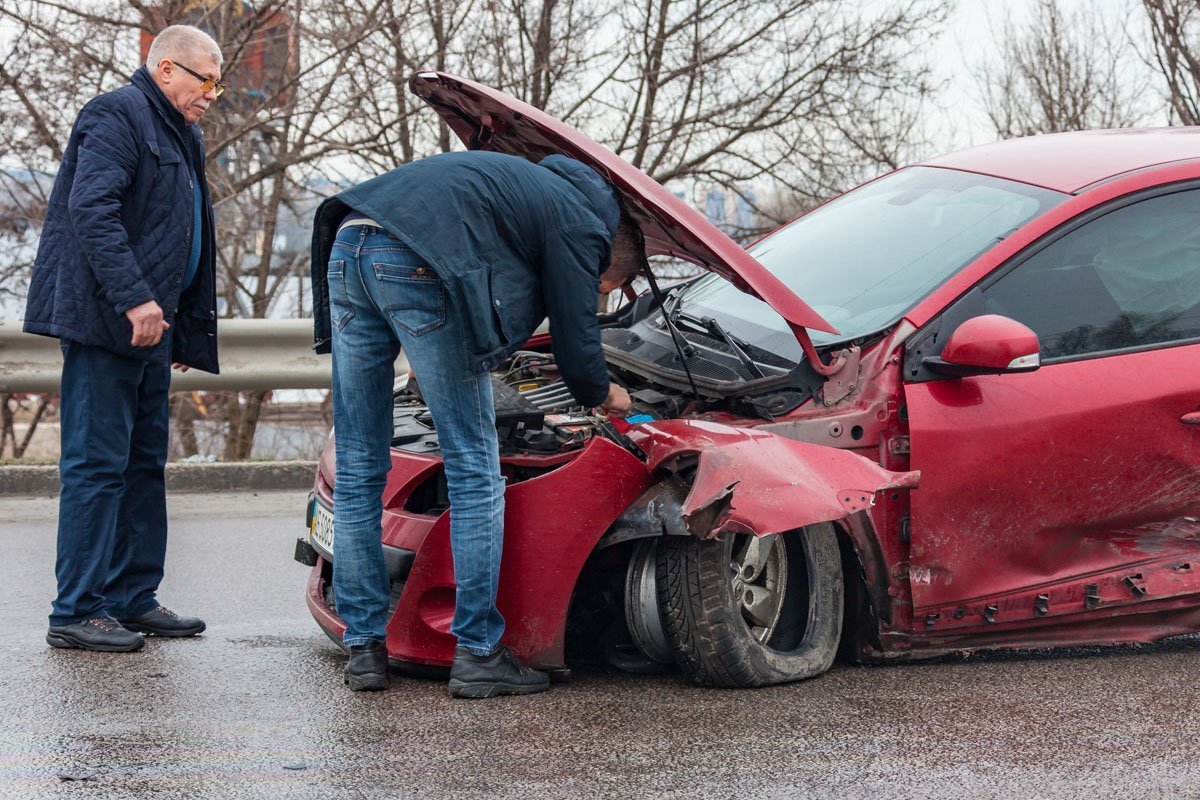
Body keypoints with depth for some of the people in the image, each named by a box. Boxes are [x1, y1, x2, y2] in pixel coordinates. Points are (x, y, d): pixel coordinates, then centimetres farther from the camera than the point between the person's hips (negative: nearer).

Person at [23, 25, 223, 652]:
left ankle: (133, 599, 19)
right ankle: (77, 612, -6)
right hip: (102, 321, -10)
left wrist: (189, 329, 20)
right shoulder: (118, 115, -9)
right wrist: (134, 298, -27)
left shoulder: (179, 136, 23)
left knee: (144, 463, 12)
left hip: (147, 325, 10)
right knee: (97, 465, -9)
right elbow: (90, 208, -21)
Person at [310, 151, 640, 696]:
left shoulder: (540, 188, 34)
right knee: (473, 469, 2)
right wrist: (603, 396, 32)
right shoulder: (580, 228, 9)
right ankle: (477, 655, 4)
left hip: (347, 246, 9)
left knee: (358, 468, 12)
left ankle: (363, 649, 15)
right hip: (419, 263, -9)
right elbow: (576, 340, 11)